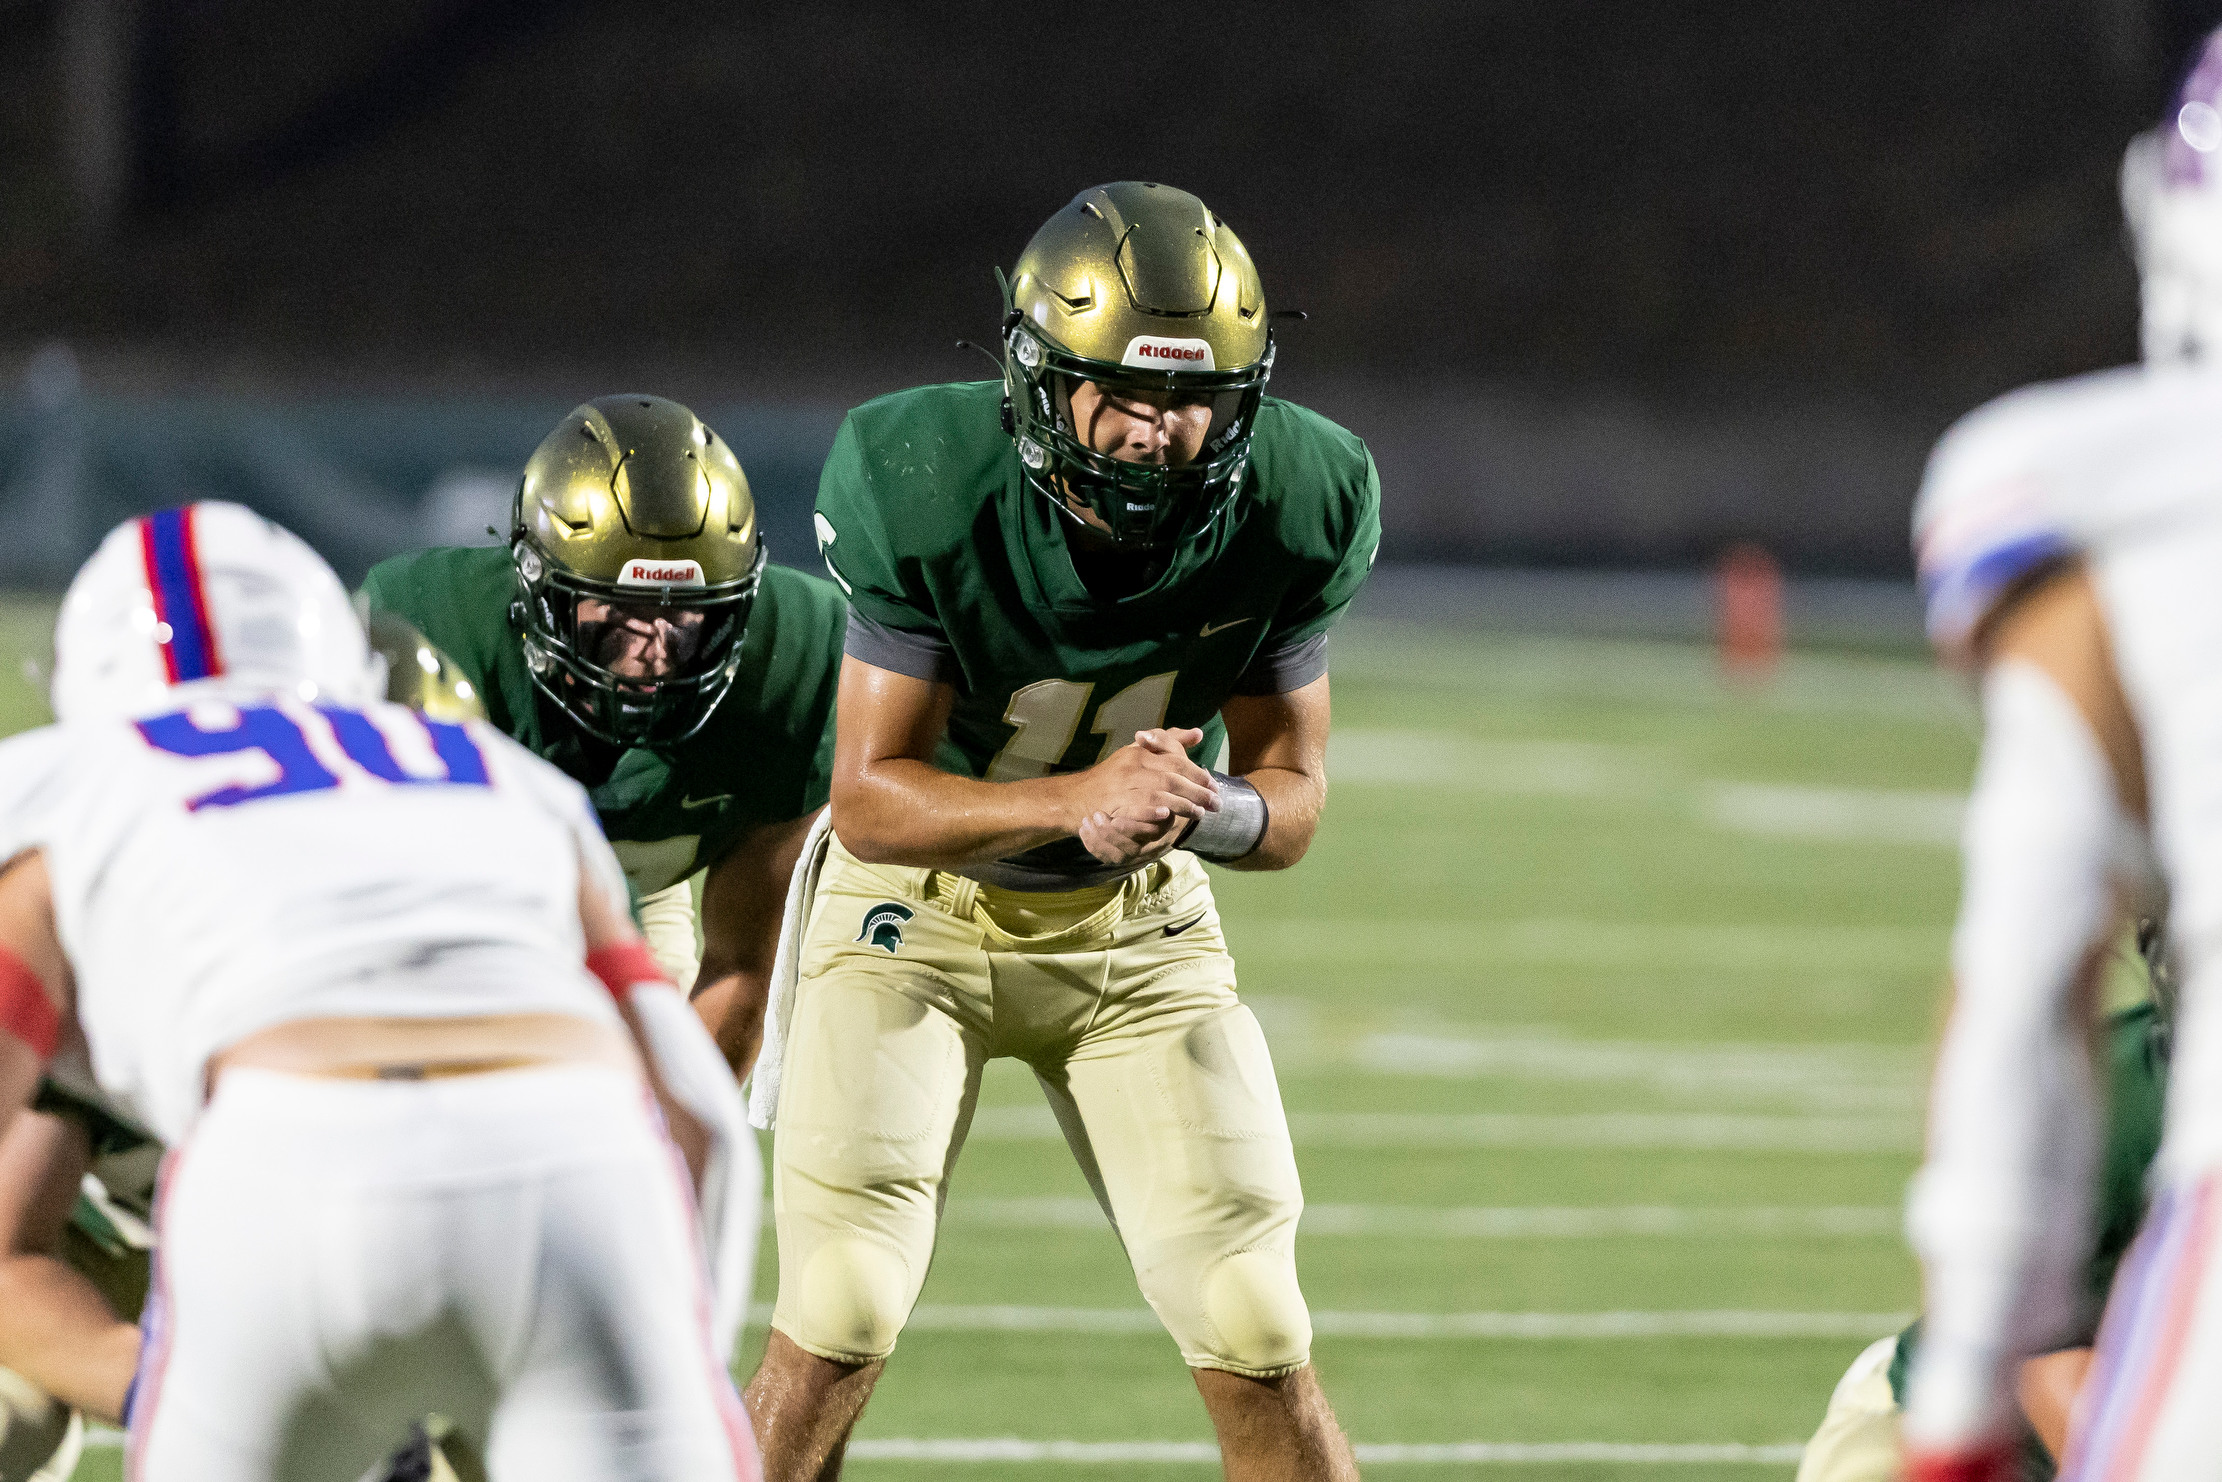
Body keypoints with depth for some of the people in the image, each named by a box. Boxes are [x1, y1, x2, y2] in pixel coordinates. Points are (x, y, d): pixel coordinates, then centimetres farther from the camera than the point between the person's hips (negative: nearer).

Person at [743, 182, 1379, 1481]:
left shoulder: (1289, 510, -19)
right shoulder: (930, 489, -28)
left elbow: (1293, 793, -9)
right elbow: (871, 796, -24)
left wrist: (1217, 813, -34)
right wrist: (1076, 801, -42)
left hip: (1140, 922, 3)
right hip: (920, 895, -2)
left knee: (1255, 1333, -5)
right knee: (840, 1320, -15)